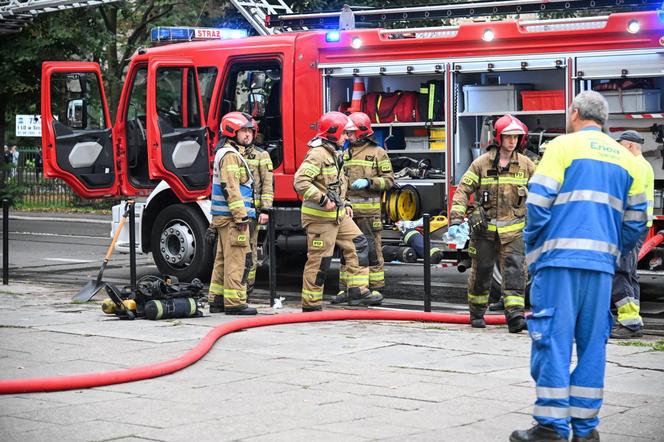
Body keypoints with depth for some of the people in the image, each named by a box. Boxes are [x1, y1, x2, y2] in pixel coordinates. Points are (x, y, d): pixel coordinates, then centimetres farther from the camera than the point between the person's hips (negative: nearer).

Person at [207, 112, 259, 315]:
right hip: (232, 217, -11)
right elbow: (230, 188, -21)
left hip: (224, 217, 11)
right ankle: (234, 303, -10)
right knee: (238, 260, -10)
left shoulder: (229, 153, 21)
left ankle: (217, 300, 18)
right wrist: (241, 216, -22)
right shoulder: (230, 155, -13)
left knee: (223, 259, 13)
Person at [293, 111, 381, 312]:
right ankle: (311, 305, 4)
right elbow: (300, 182, -27)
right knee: (319, 260, -4)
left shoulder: (334, 154, 15)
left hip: (337, 214, 10)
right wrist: (323, 199, -27)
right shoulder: (317, 154, -17)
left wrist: (345, 204, 17)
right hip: (320, 217, -10)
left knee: (358, 244, 7)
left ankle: (358, 291, 9)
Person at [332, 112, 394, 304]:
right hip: (348, 209, 5)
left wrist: (368, 182, -17)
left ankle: (376, 289, 3)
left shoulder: (378, 153, 0)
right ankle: (344, 289, 10)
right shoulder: (346, 154, 17)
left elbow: (389, 179, -3)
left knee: (372, 249, -3)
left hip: (368, 210, -5)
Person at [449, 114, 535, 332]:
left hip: (513, 229, 1)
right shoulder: (481, 163, -2)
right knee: (481, 271, 9)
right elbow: (463, 190, -4)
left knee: (515, 271, -11)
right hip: (485, 228, -1)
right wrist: (456, 220, -14)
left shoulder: (525, 165, 4)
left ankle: (515, 316, -16)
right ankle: (477, 314, 26)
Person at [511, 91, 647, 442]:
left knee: (553, 341, -2)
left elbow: (538, 202, -7)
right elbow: (635, 219, 15)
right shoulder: (625, 158, 16)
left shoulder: (564, 146, 1)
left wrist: (533, 250, 3)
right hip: (601, 262, 4)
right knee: (592, 344, 9)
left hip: (560, 258, -4)